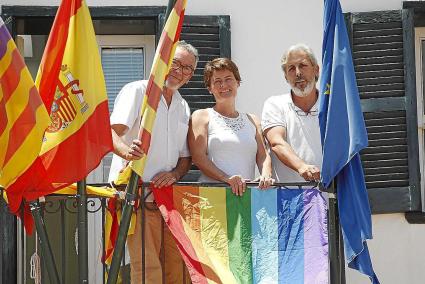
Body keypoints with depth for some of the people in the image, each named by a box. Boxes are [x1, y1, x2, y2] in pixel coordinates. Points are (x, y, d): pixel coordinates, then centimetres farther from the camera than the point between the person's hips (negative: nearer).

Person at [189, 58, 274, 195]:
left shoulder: (252, 120, 22)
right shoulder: (202, 116, 9)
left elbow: (263, 156, 15)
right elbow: (198, 157, -2)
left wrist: (266, 175, -8)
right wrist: (226, 178, -15)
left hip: (247, 192, 4)